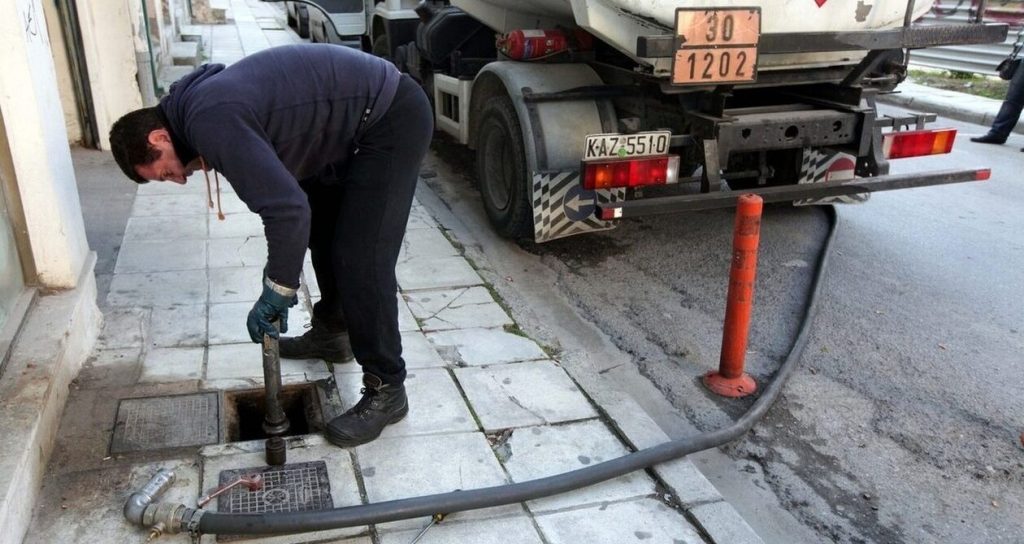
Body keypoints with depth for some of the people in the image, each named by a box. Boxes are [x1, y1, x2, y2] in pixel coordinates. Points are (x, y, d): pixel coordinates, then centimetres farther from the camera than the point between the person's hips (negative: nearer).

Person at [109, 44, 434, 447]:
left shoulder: (210, 122, -22)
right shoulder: (200, 104, 10)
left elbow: (288, 208, -28)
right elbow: (284, 192, 15)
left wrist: (277, 291, -16)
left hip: (394, 118, -11)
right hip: (358, 117, 11)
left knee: (362, 259, -11)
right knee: (323, 227, 22)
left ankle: (386, 390, 1)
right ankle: (331, 331, 40)